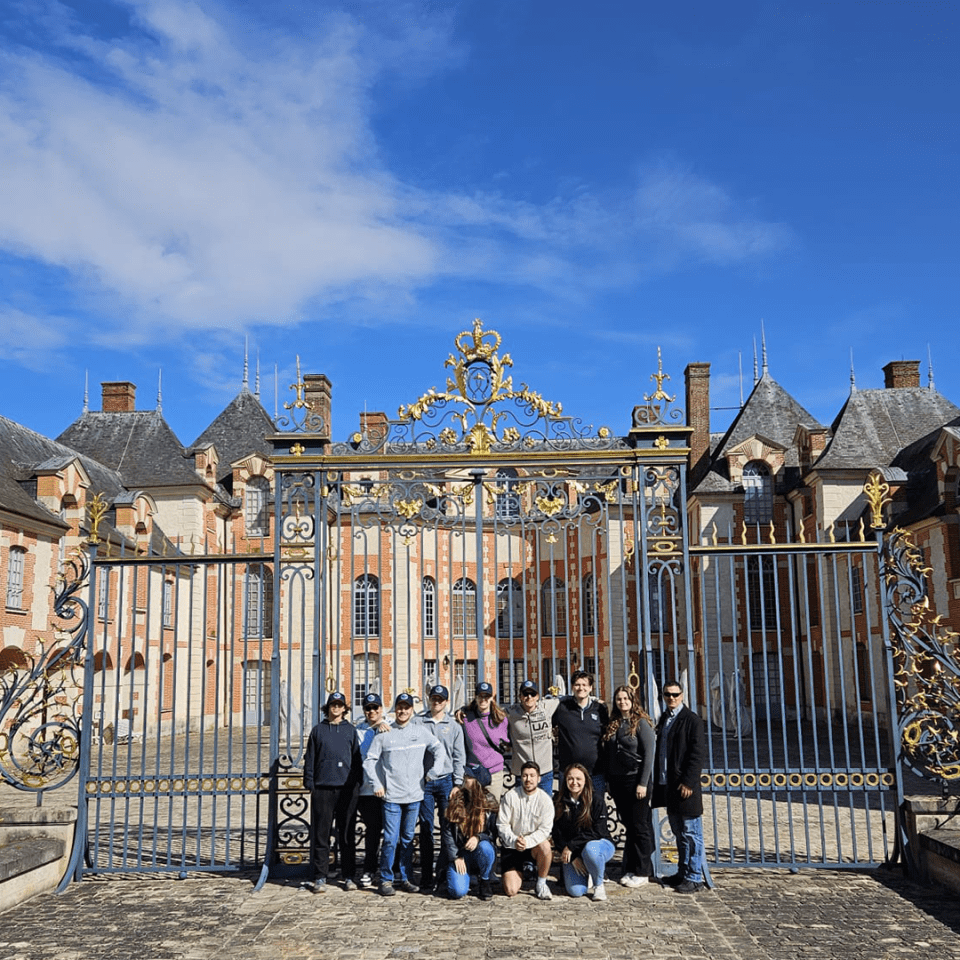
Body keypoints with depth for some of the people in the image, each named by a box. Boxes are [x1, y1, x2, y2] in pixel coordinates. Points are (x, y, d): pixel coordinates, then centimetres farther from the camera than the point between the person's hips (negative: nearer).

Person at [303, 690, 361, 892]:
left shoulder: (351, 730, 11)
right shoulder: (318, 730, 10)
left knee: (347, 834, 4)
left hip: (347, 788, 0)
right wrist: (310, 783, 2)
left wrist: (357, 784, 3)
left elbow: (357, 758, 10)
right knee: (321, 835, 0)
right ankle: (320, 877, 6)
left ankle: (348, 876, 11)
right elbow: (310, 759, 10)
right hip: (322, 788, 0)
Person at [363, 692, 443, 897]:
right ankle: (386, 880, 5)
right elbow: (370, 760, 5)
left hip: (414, 795, 2)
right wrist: (377, 784, -2)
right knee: (390, 839, -6)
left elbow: (438, 749, 16)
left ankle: (406, 878, 19)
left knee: (408, 839, 10)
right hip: (391, 796, -2)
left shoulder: (421, 731, 6)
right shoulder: (384, 734, 1)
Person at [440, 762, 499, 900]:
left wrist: (478, 837, -23)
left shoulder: (489, 803, -3)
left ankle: (484, 882, -6)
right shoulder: (456, 800, -2)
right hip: (459, 851, 0)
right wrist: (456, 857, -9)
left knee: (484, 847, -36)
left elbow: (494, 832, -3)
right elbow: (446, 831, -2)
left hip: (480, 852, 0)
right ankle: (464, 875, 15)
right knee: (458, 891, -22)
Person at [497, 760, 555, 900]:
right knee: (511, 891, -14)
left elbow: (545, 829, -11)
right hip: (511, 846, 0)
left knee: (545, 846, -36)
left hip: (534, 845, 0)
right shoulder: (510, 796, -7)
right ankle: (520, 874, 24)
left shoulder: (545, 800, -7)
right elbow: (502, 824, -6)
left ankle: (541, 884, -10)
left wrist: (527, 841, -26)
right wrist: (514, 841, -23)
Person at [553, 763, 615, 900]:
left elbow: (597, 832, -14)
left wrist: (571, 847, -19)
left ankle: (599, 885, -10)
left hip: (600, 844, -2)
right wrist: (573, 858, -14)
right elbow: (557, 834, -2)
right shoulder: (560, 804, -1)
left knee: (590, 849, -39)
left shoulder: (597, 802, -9)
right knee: (575, 891, -20)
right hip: (572, 853, 2)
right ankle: (587, 877, 17)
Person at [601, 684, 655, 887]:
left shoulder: (641, 723, -7)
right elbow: (607, 754, 14)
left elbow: (648, 754, -10)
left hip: (636, 779, -6)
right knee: (628, 825, 11)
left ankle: (642, 872, 7)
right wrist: (608, 780, 9)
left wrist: (643, 783, -15)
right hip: (617, 780, 6)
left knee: (640, 826, -1)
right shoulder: (612, 725, 11)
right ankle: (630, 869, 18)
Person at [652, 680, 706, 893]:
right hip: (667, 785, 8)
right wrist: (658, 779, 13)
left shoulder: (692, 720, -9)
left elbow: (698, 753, -14)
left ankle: (694, 878, 5)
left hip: (685, 786, -8)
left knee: (691, 834, -1)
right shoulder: (663, 719, 14)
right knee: (679, 833, 17)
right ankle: (683, 873, 26)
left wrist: (688, 782, -18)